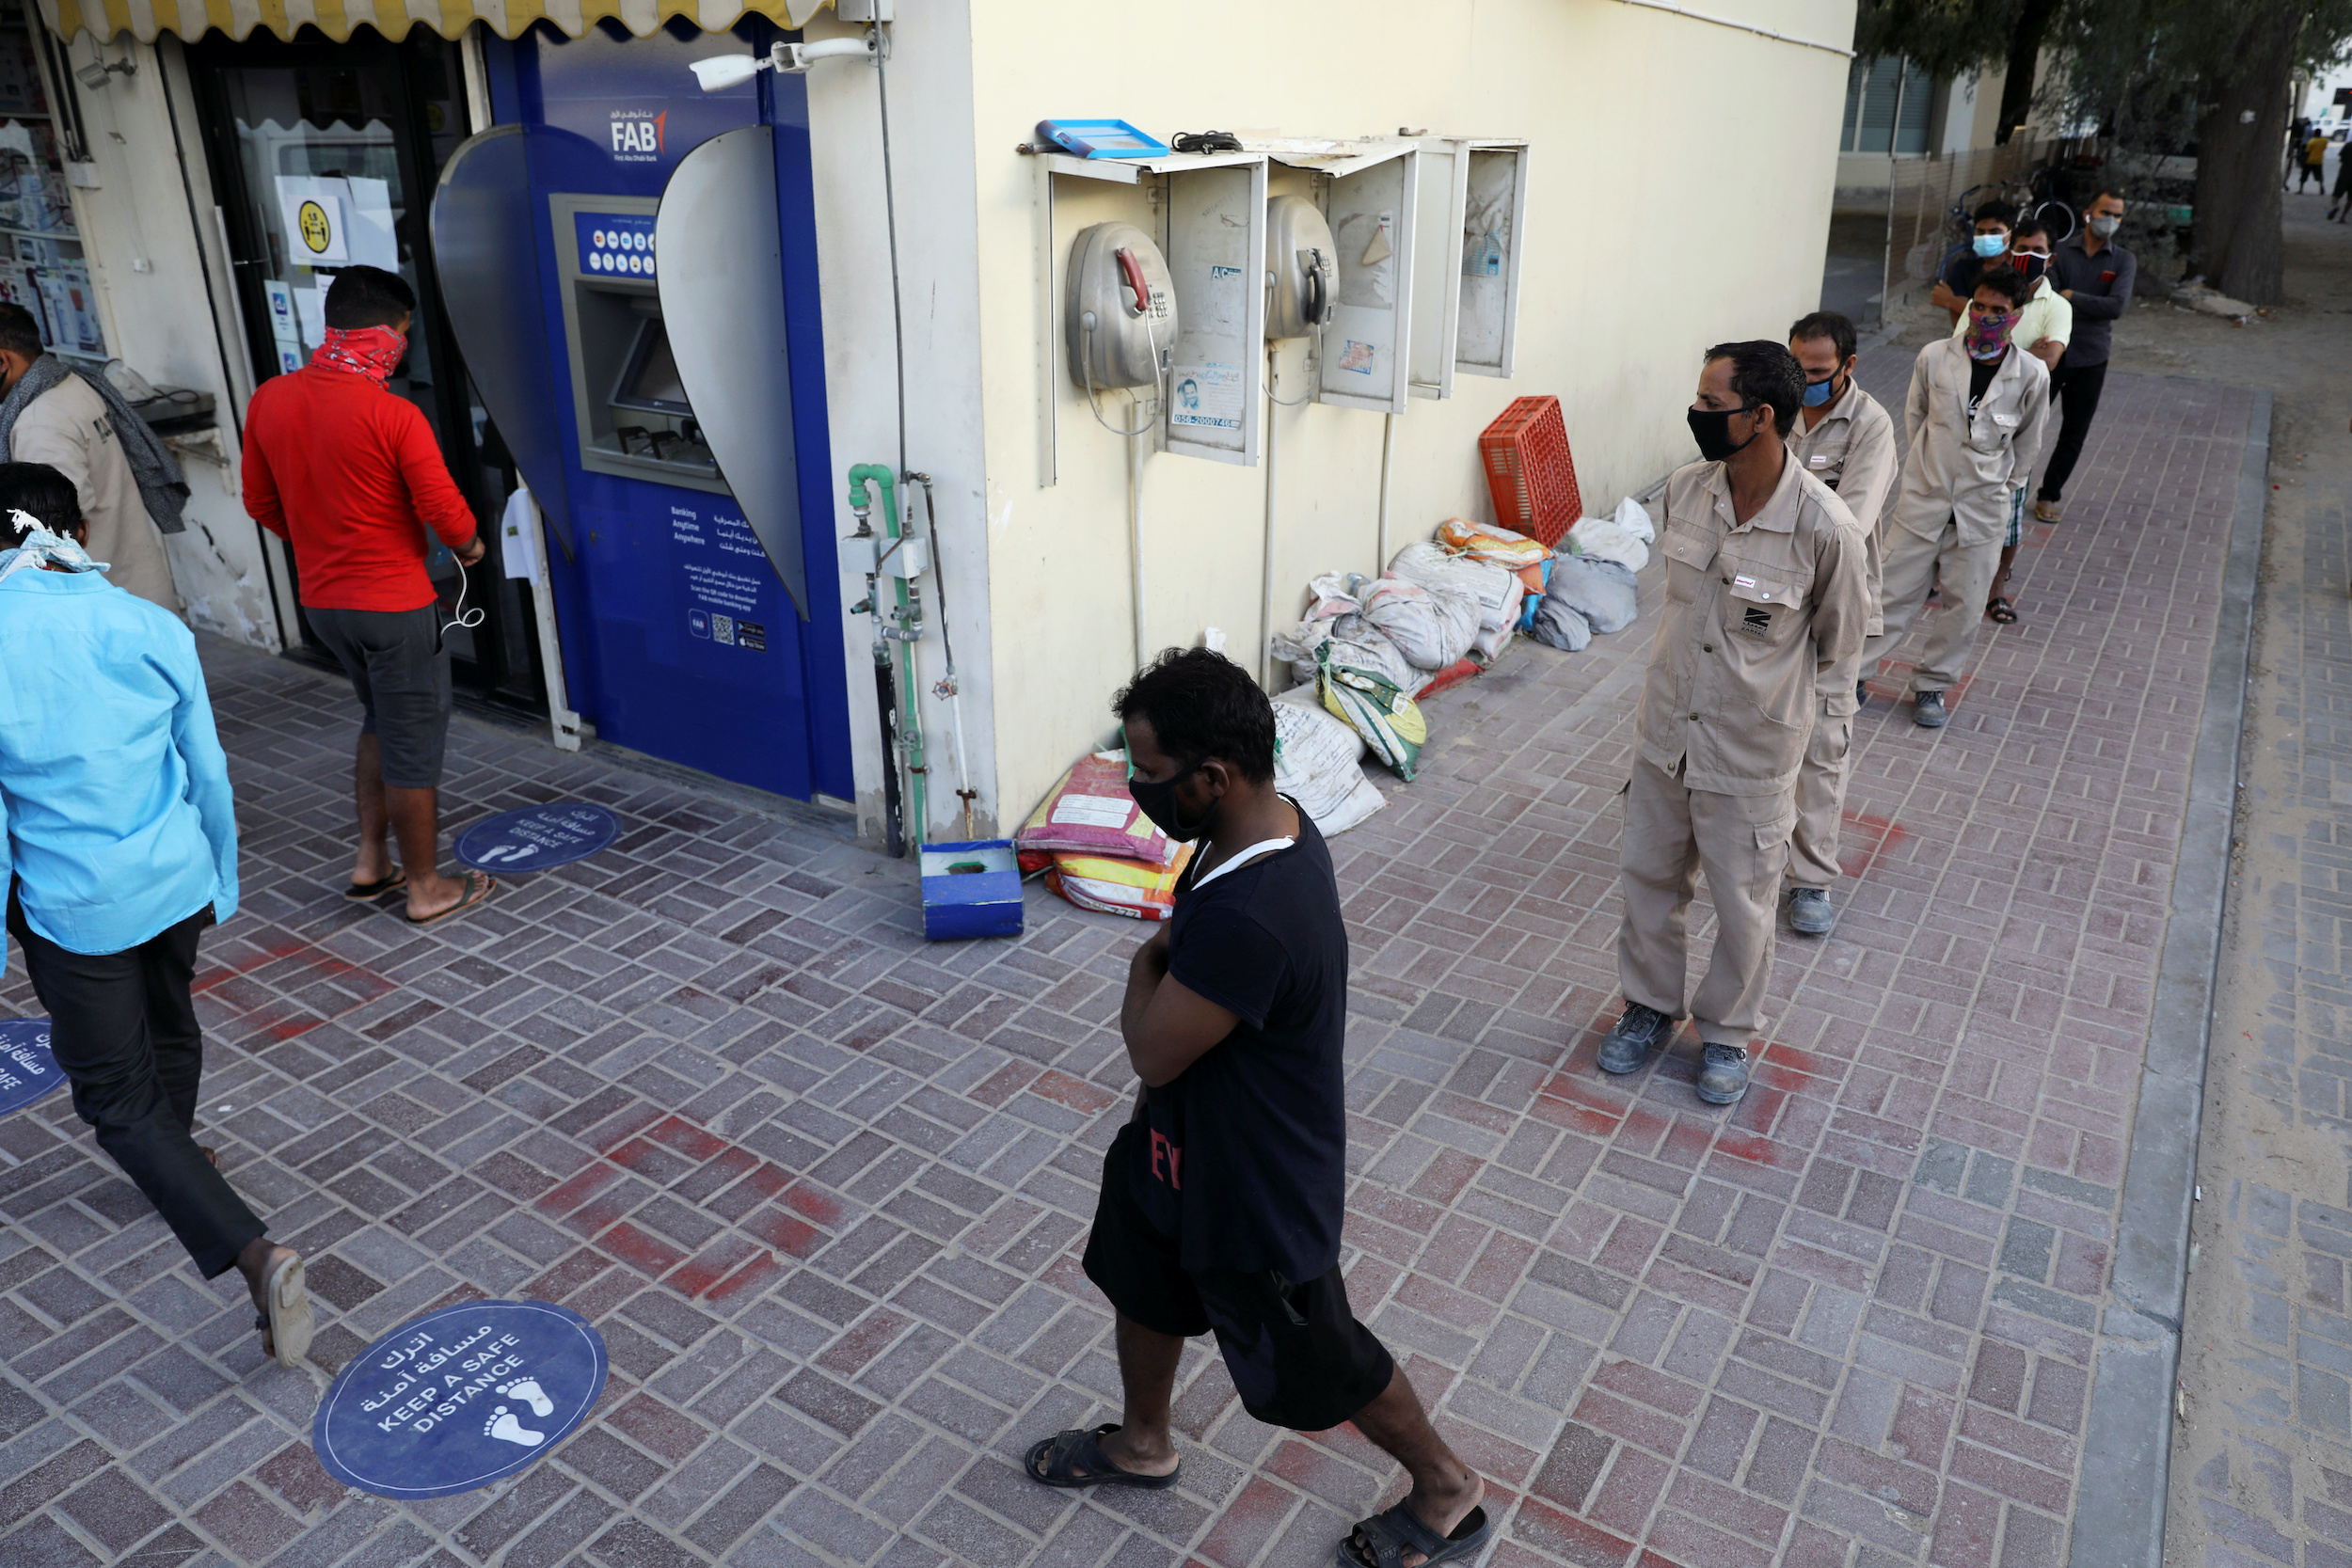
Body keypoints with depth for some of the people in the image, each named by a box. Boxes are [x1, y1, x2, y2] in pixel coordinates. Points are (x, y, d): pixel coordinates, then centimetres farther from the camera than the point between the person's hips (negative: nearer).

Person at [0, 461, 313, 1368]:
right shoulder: (150, 628, -8)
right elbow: (206, 772, -1)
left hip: (73, 909, -3)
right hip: (176, 881, 4)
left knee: (118, 1095, 5)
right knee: (168, 1031, 28)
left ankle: (252, 1253, -10)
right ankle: (176, 1165, 54)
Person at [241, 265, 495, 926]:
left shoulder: (269, 400, 0)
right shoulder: (393, 416, -20)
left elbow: (261, 502, 10)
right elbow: (445, 511, -18)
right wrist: (469, 547, 4)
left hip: (321, 599, 7)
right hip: (394, 604, -7)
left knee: (382, 721, 26)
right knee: (414, 747, 6)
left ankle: (370, 862, 30)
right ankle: (427, 888, 19)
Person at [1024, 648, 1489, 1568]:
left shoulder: (1250, 919, -41)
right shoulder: (1270, 823, -10)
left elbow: (1152, 1051, -27)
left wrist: (1146, 965, -11)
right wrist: (1163, 970, -5)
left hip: (1253, 1185, -9)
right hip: (1184, 1141, 9)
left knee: (1311, 1368, 15)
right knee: (1142, 1283, 28)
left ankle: (1447, 1492, 41)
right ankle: (1142, 1447, 56)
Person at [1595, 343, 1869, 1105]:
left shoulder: (1826, 530, -24)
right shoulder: (1685, 489, -8)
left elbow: (1840, 644, -5)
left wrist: (1773, 693, 7)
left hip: (1752, 753, -4)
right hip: (1666, 729, 5)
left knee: (1742, 904, 12)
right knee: (1648, 876, 17)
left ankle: (1727, 1031, 36)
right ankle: (1650, 1006, 41)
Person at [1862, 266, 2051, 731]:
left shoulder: (2032, 374, -8)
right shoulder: (1934, 357, -7)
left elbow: (2028, 443, 8)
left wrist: (2005, 486, 12)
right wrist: (1931, 466, 12)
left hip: (1984, 507, 0)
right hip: (1924, 496, 0)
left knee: (1965, 605, 6)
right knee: (1894, 591, 4)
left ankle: (1932, 685, 21)